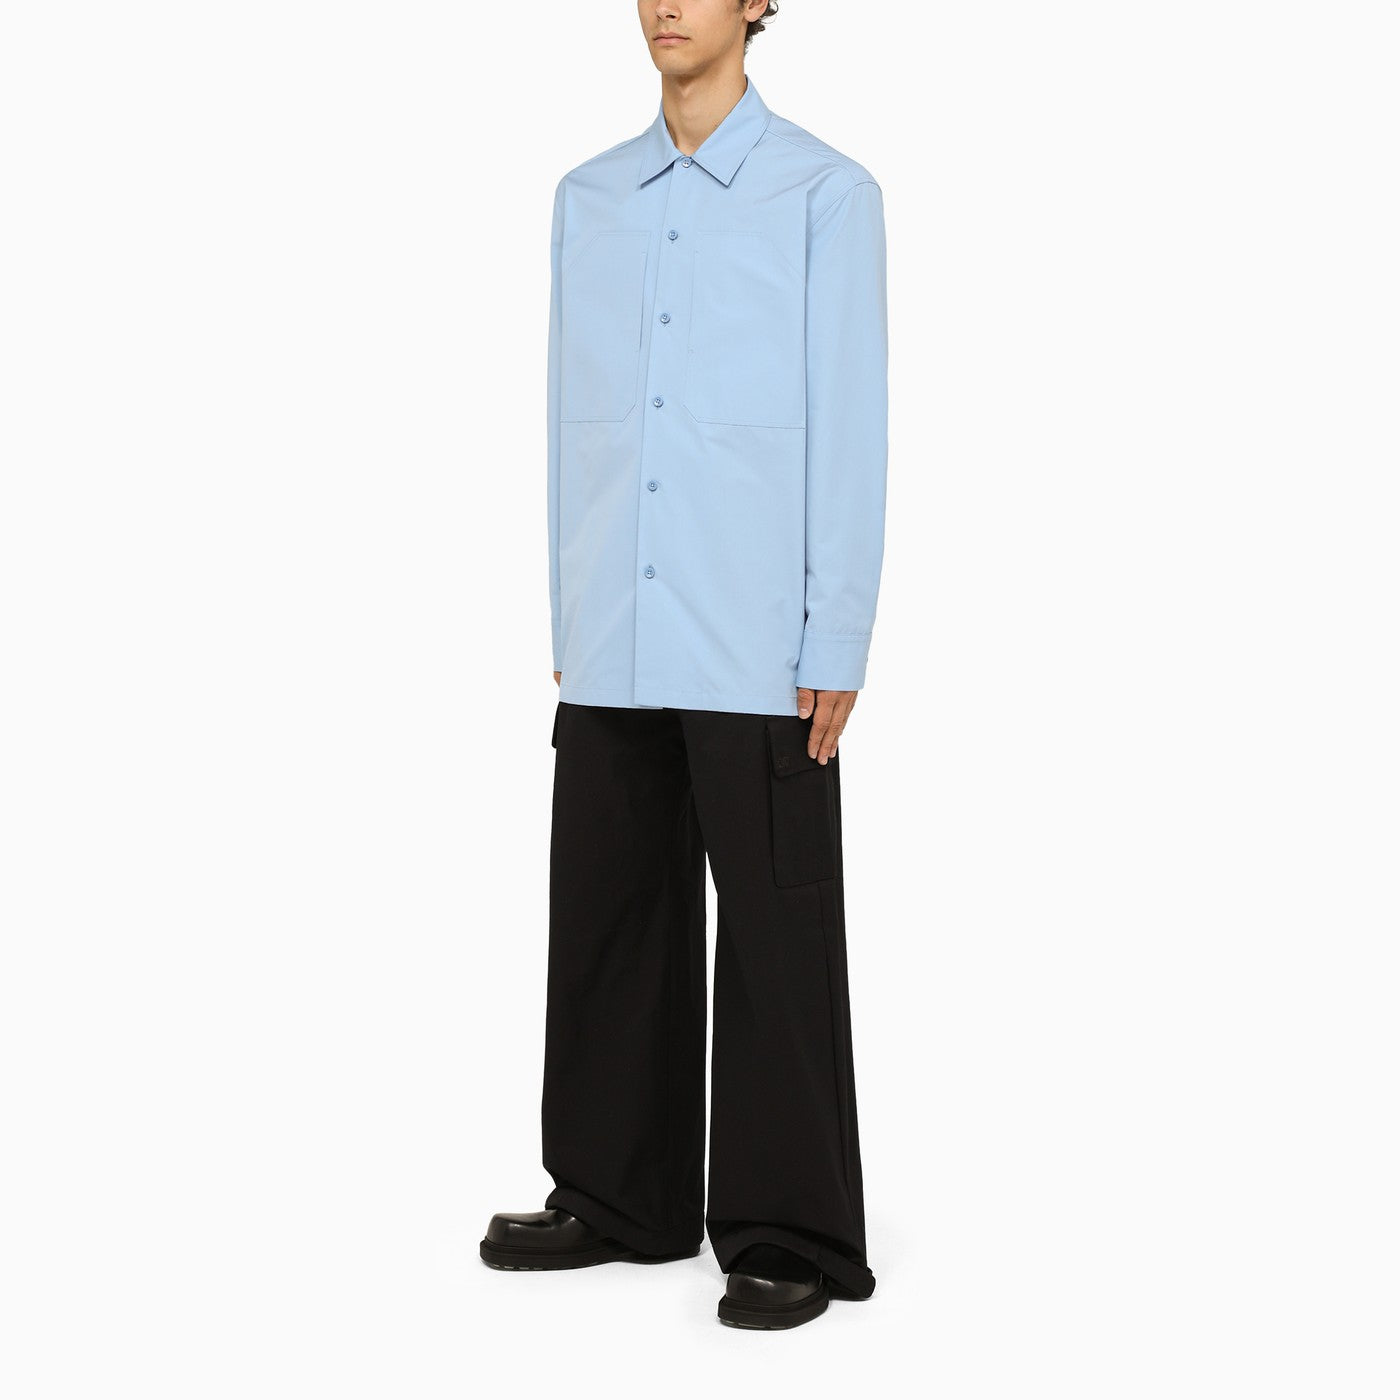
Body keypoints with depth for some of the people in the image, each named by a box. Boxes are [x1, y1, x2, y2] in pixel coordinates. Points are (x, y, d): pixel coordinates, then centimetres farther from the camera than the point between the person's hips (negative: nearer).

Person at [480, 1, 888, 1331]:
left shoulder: (826, 195, -3)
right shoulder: (587, 199, 12)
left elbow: (851, 427, -6)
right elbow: (573, 417, 14)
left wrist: (837, 646, -9)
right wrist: (568, 623, 12)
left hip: (758, 646, -5)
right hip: (614, 645, 5)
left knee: (775, 934, 2)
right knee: (609, 915, 11)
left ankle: (790, 1232, 12)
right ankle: (619, 1196, 25)